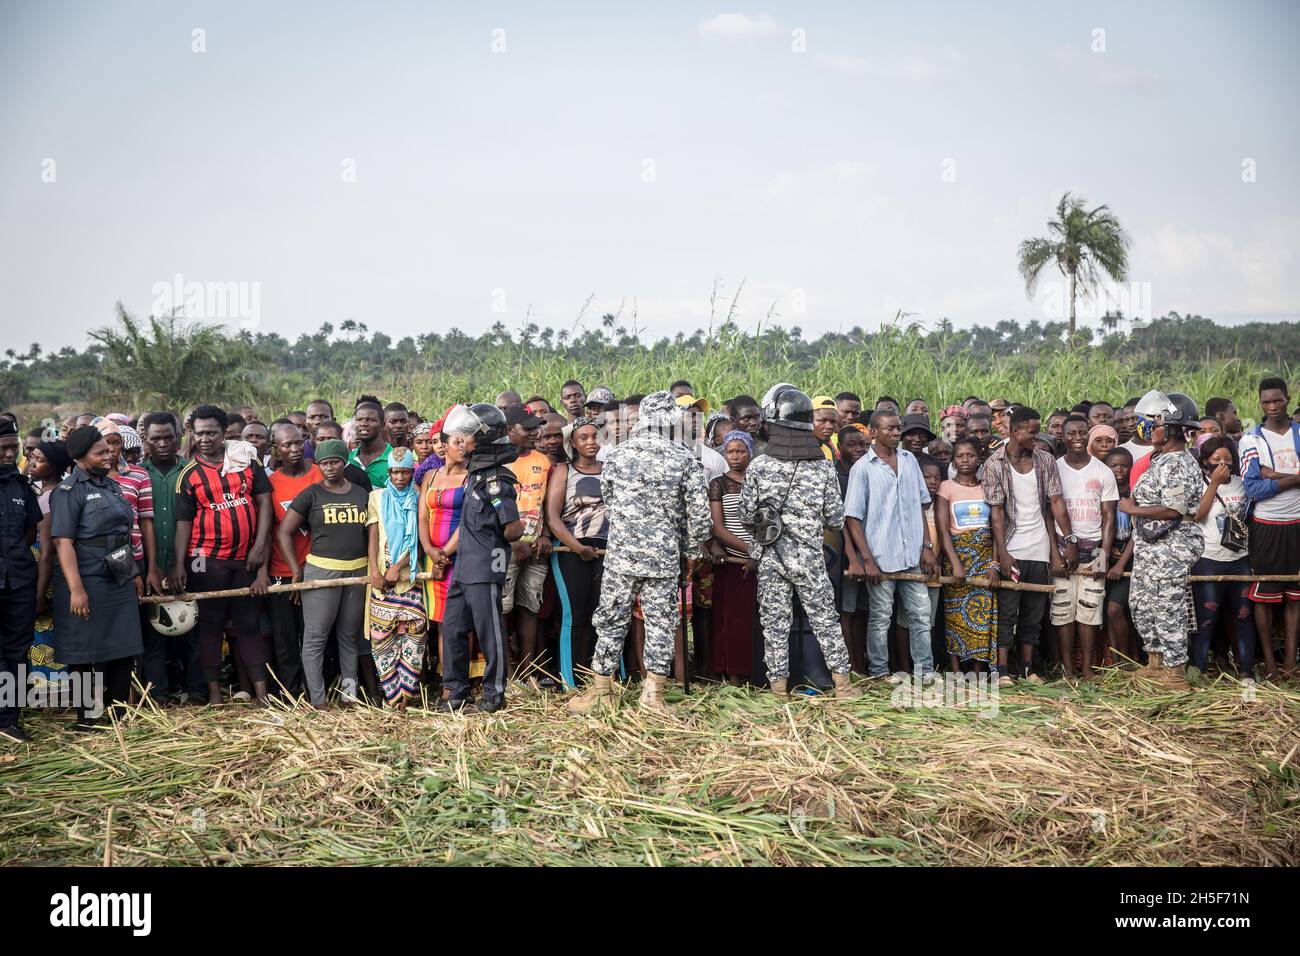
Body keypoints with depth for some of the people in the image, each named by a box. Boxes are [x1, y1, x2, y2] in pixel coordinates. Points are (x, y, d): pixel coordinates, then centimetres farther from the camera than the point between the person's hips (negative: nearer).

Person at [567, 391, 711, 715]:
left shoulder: (618, 455, 1)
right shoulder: (685, 460, -4)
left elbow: (607, 499, 11)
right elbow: (698, 513, -2)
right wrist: (692, 551, 12)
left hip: (621, 554, 1)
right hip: (665, 557, -1)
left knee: (612, 620, 9)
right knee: (661, 622, 7)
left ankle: (601, 689, 16)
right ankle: (653, 692, 7)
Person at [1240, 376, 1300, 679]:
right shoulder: (1252, 440, -3)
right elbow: (1252, 489, -13)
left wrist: (1272, 475, -17)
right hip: (1266, 526, -2)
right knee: (1263, 595, 3)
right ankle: (1268, 659, 13)